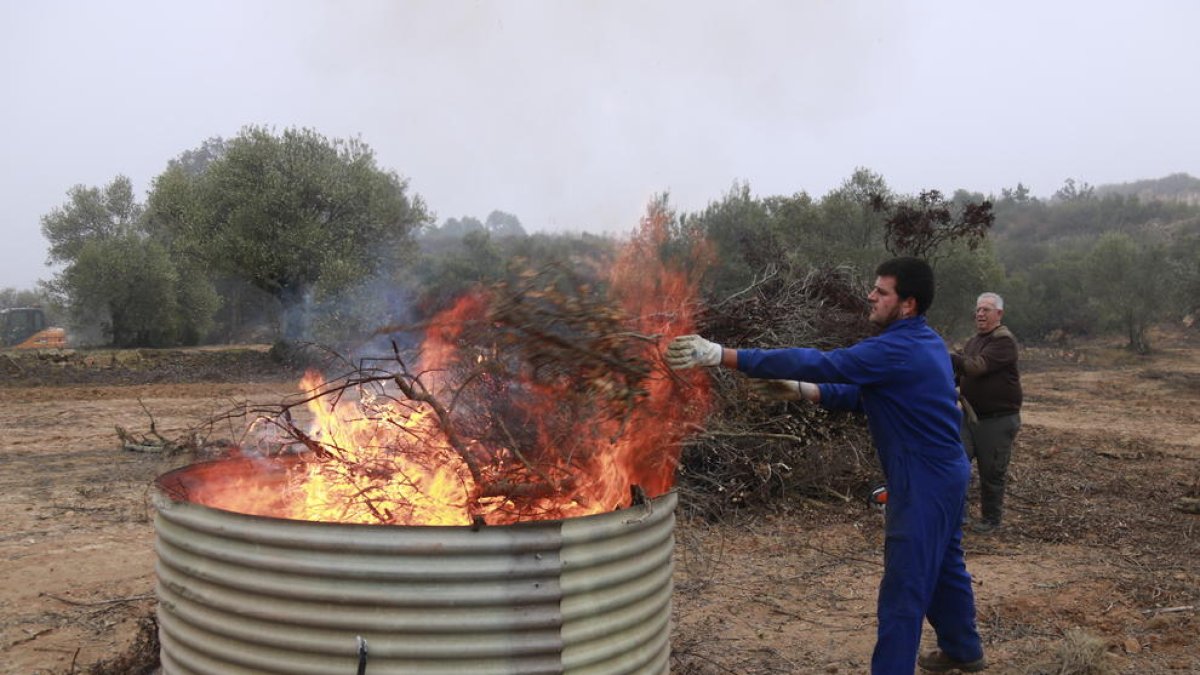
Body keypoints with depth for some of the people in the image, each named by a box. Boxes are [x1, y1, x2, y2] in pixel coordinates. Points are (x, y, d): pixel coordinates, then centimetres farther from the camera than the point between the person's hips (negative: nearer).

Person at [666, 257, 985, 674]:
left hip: (924, 483, -10)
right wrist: (804, 392, 0)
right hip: (944, 474, 10)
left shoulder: (899, 350, -24)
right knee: (944, 566, 26)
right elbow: (865, 395, 12)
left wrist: (721, 355, -37)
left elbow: (820, 363, -33)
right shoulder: (922, 342, 8)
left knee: (904, 588, -3)